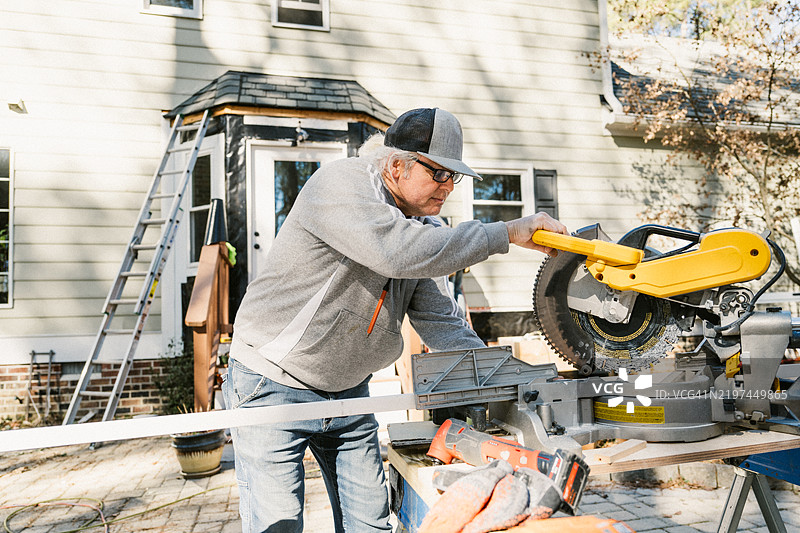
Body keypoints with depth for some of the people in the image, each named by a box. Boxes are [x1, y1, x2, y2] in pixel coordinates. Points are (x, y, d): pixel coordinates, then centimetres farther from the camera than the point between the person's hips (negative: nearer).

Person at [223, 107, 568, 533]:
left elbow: (441, 321, -3)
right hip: (273, 385, -6)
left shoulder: (425, 225, 1)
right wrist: (507, 233, -33)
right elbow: (397, 251, -40)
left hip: (348, 388, 7)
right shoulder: (339, 183, -21)